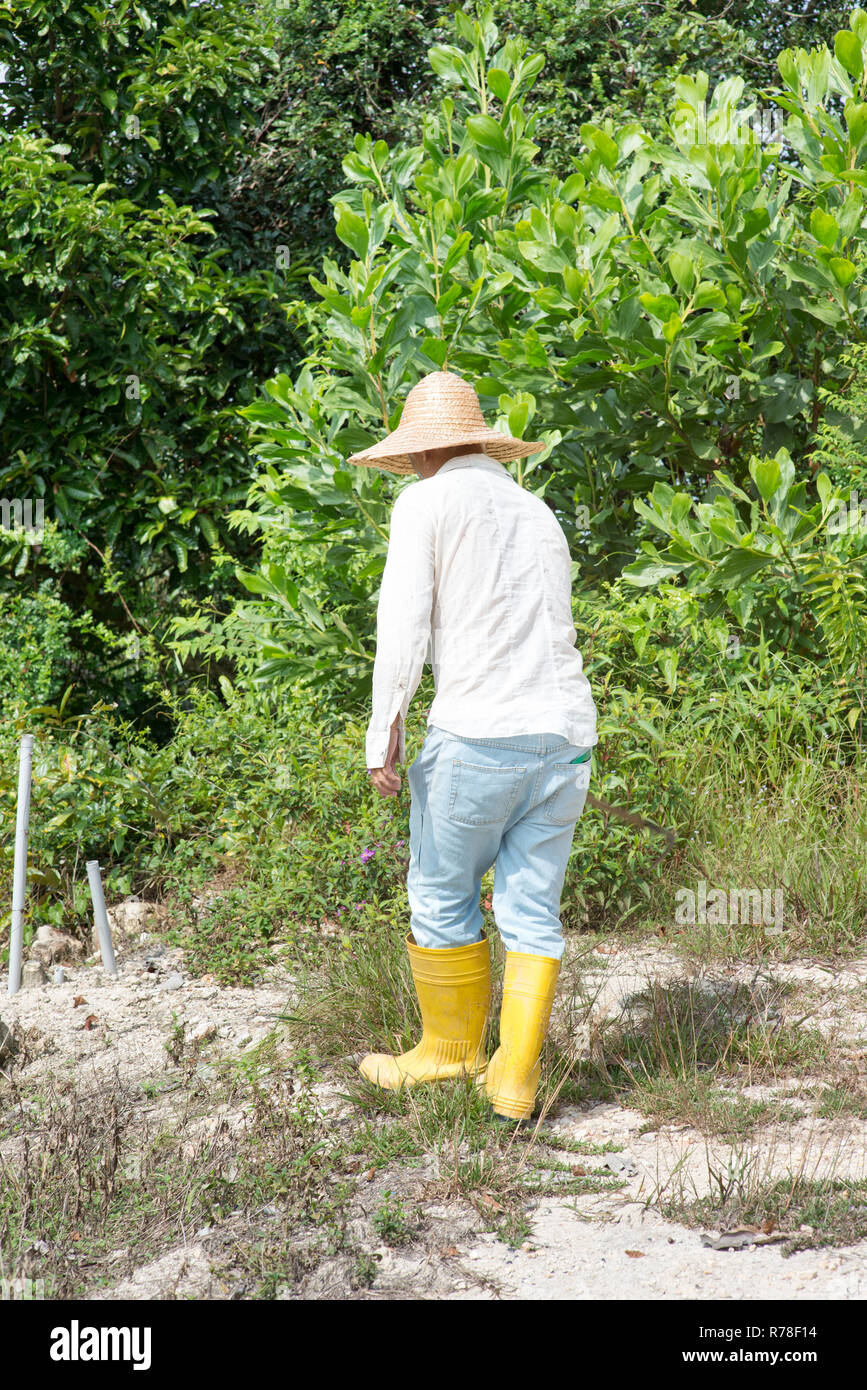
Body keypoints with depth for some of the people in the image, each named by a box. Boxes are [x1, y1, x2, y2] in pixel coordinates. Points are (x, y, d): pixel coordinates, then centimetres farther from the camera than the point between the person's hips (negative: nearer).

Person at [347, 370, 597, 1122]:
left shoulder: (427, 503, 1)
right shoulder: (539, 514, 20)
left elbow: (404, 623, -9)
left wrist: (384, 731, -6)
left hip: (477, 732, -6)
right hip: (566, 733, 6)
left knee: (442, 897, 12)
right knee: (532, 914, 8)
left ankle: (453, 1047, 26)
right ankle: (515, 1081, 9)